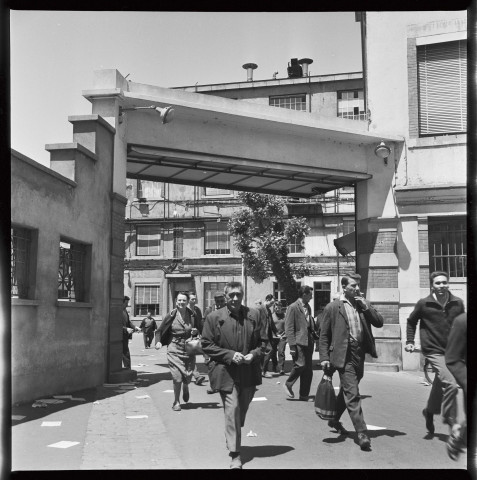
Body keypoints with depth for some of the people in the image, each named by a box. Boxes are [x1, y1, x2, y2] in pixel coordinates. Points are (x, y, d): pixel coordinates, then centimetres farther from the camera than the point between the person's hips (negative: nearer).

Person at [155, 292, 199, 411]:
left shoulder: (193, 315, 1)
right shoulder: (171, 316, -5)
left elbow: (200, 330, 15)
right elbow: (160, 331, 2)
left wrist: (196, 332, -7)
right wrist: (158, 342, -14)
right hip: (174, 350, -2)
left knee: (188, 376, 4)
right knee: (177, 378, -7)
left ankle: (185, 388, 42)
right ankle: (176, 401, 15)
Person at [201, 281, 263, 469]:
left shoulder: (254, 315, 3)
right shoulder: (214, 317, -5)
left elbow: (262, 341, 10)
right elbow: (206, 345, -4)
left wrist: (254, 354, -10)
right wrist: (230, 355, -14)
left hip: (249, 373, 4)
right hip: (226, 372, -3)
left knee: (242, 410, 17)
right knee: (232, 410, -9)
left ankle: (231, 438, 43)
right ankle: (235, 455, -1)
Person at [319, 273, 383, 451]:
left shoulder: (363, 304, 11)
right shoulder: (333, 307, -2)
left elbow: (379, 323, 4)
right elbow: (324, 335, -1)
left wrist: (366, 306, -8)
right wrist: (324, 357, -8)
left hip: (359, 353, 6)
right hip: (344, 355, -6)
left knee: (346, 391, 19)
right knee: (352, 394, -11)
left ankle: (334, 420, 39)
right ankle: (362, 433, -11)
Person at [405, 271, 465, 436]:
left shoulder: (457, 303, 1)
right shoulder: (424, 304, -6)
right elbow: (411, 322, 9)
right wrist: (409, 341, 3)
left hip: (452, 351, 4)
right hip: (434, 351, -4)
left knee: (440, 384, 19)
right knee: (450, 384, -19)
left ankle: (430, 411, 44)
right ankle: (451, 422, -5)